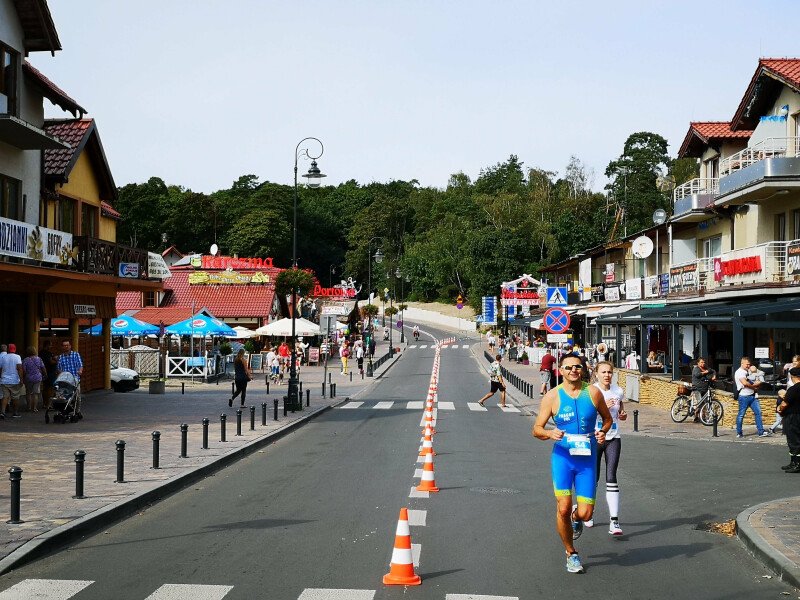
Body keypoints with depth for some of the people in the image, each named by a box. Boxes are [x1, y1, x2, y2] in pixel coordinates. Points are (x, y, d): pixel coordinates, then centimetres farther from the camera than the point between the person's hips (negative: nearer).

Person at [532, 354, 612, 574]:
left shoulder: (593, 392, 1)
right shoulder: (552, 396, -3)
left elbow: (608, 418, 16)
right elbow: (536, 429, -1)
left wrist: (603, 431, -6)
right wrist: (550, 433, -22)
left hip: (587, 459, 1)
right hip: (562, 457, -1)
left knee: (585, 513, -3)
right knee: (563, 508, -9)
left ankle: (576, 517, 37)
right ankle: (571, 553, 16)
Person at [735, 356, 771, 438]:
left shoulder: (748, 371, 17)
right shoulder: (739, 372, -10)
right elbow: (745, 383, -23)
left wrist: (756, 384, -2)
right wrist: (754, 386, -7)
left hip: (752, 396, 8)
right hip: (744, 397, -8)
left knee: (758, 412, 4)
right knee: (741, 415, 0)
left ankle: (761, 432, 6)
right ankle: (739, 433, 8)